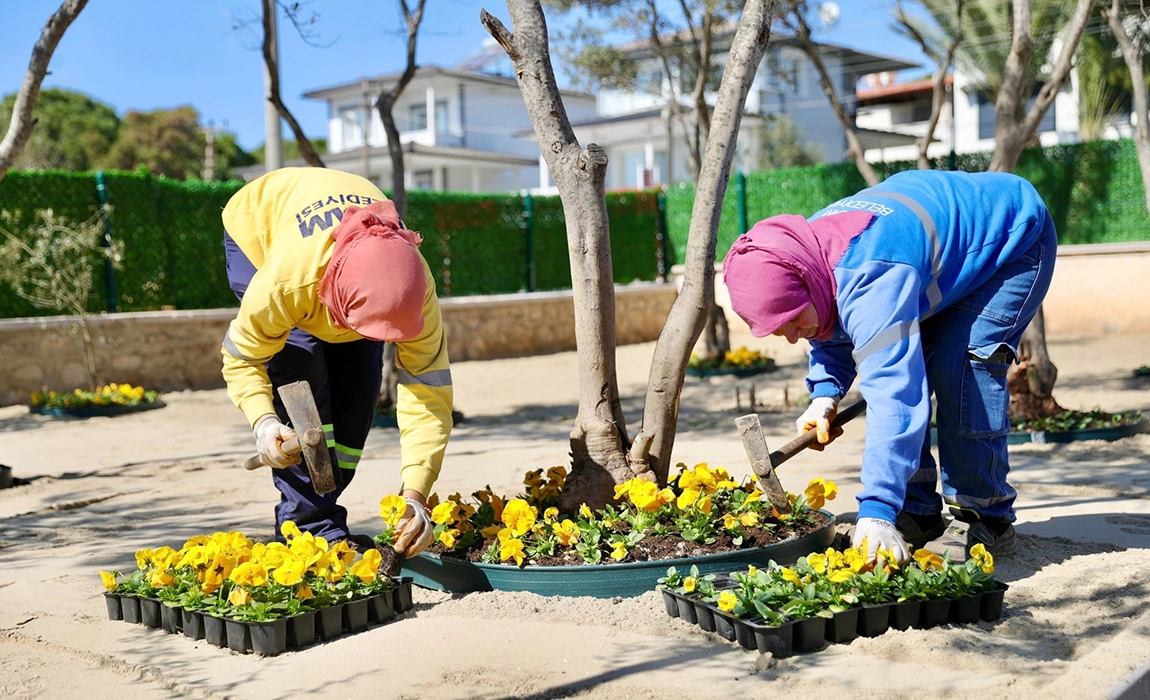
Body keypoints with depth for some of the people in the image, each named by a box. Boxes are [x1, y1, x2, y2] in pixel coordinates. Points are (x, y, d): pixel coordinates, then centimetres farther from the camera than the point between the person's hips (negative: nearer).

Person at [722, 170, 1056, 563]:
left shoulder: (872, 280, -44)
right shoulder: (802, 260, -16)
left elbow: (893, 396, -50)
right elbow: (835, 335, 4)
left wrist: (876, 512, -54)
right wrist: (825, 395, -15)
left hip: (1015, 236, -8)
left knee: (959, 366, -24)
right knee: (904, 363, -3)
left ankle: (985, 522, -12)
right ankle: (918, 517, 4)